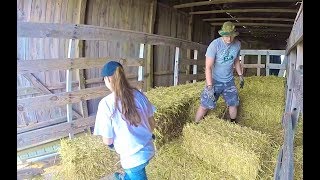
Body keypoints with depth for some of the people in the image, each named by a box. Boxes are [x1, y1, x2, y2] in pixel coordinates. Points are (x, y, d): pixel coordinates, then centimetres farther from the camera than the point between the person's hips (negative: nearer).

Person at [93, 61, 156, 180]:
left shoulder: (106, 103, -22)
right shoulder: (138, 94, -9)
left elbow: (107, 141, -15)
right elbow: (152, 123, 2)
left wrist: (112, 144, 8)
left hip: (133, 157, -5)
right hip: (148, 149, 6)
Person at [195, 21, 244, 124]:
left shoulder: (237, 44, -3)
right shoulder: (215, 45, -21)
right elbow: (208, 67, -24)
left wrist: (240, 75, 17)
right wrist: (209, 87, -30)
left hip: (229, 81, 5)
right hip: (214, 80, -5)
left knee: (233, 103, 13)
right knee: (205, 106, -4)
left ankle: (233, 123, 37)